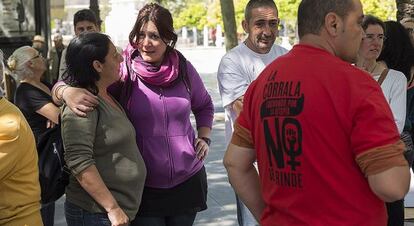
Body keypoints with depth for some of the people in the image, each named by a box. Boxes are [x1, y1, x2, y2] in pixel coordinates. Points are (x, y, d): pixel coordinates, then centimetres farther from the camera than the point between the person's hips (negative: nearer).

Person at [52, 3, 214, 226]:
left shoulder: (184, 69, -1)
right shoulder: (122, 70, -10)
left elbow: (204, 105, 19)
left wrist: (204, 137, 5)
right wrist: (67, 92, -34)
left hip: (188, 180, 3)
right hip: (142, 188, -3)